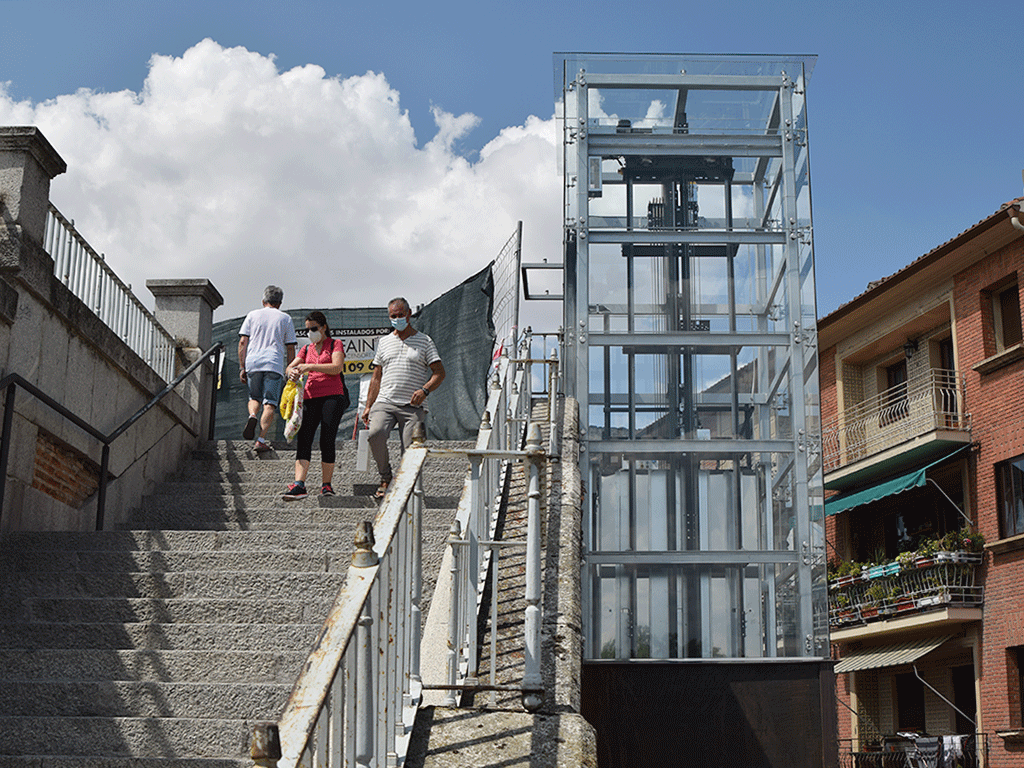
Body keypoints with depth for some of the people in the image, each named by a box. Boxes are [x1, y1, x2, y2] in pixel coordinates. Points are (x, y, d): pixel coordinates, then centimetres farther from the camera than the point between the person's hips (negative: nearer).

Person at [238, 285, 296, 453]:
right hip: (275, 364, -2)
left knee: (254, 398, 19)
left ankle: (252, 416, -12)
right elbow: (290, 348, 9)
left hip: (253, 363, 2)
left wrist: (242, 367, 9)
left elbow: (243, 342, 7)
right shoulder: (285, 319, 13)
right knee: (270, 404, -3)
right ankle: (261, 440, -14)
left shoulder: (252, 315, 14)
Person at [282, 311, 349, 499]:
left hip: (332, 396, -4)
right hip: (310, 397, 4)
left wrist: (310, 367, -14)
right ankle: (299, 485, -22)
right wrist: (292, 372, -10)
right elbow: (290, 367, 15)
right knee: (303, 439, -12)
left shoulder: (335, 344, 8)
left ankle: (326, 484, -1)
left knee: (327, 441, -10)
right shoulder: (307, 349, 23)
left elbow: (337, 367, -9)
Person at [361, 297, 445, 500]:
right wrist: (368, 406, 14)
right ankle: (385, 477, -7)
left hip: (413, 407, -2)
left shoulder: (424, 341, 9)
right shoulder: (384, 342, 18)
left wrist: (425, 390, -15)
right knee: (375, 433, -26)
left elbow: (439, 372, 3)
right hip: (385, 402, 2)